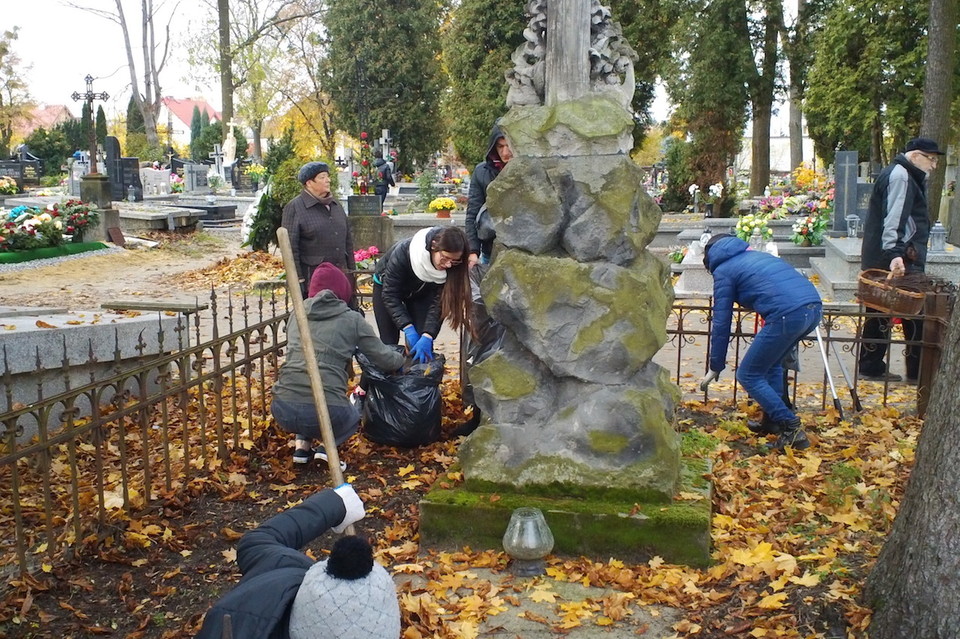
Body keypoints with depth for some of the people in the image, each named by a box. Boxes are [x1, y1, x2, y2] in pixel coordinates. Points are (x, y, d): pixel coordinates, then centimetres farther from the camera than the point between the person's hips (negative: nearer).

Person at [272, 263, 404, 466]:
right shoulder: (352, 320, 7)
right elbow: (384, 358, 12)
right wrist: (401, 359, 36)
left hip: (282, 411, 3)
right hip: (326, 411, -3)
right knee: (352, 416, 33)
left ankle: (302, 445, 17)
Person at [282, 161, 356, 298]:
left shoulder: (335, 205, 16)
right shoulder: (294, 208, -5)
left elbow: (348, 239, 21)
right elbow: (290, 247, -9)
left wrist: (351, 270, 16)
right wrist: (297, 279, -13)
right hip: (311, 279, -6)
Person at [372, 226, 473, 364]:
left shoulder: (449, 267, -30)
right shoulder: (404, 252, -40)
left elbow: (438, 303, -27)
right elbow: (390, 294, -33)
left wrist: (427, 336, -39)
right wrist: (408, 329, -39)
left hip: (421, 292, 2)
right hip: (386, 286, -2)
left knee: (424, 344, -10)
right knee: (389, 343, -3)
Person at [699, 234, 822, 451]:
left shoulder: (723, 271, 12)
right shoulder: (755, 255, 31)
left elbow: (721, 322, 10)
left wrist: (715, 367, 18)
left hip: (788, 315, -8)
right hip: (814, 306, 8)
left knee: (748, 376, 7)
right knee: (771, 364, 28)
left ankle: (792, 430, 1)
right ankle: (772, 422, 32)